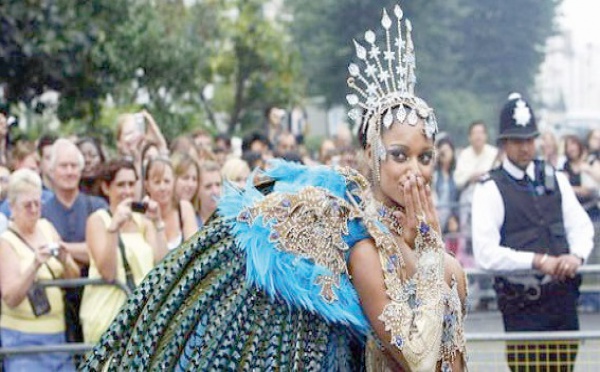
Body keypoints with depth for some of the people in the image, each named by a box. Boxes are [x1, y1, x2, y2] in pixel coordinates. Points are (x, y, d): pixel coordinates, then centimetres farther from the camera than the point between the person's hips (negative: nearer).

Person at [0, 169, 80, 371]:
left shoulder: (46, 228, 7)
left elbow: (74, 278, 9)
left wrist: (65, 260, -13)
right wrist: (35, 265, -30)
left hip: (58, 332, 5)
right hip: (24, 338, -5)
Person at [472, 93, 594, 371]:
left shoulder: (555, 179, 12)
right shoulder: (490, 189, -5)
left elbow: (581, 226, 11)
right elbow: (485, 254, -14)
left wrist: (576, 256, -11)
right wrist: (537, 261, -20)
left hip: (563, 297, 5)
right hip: (523, 307, -5)